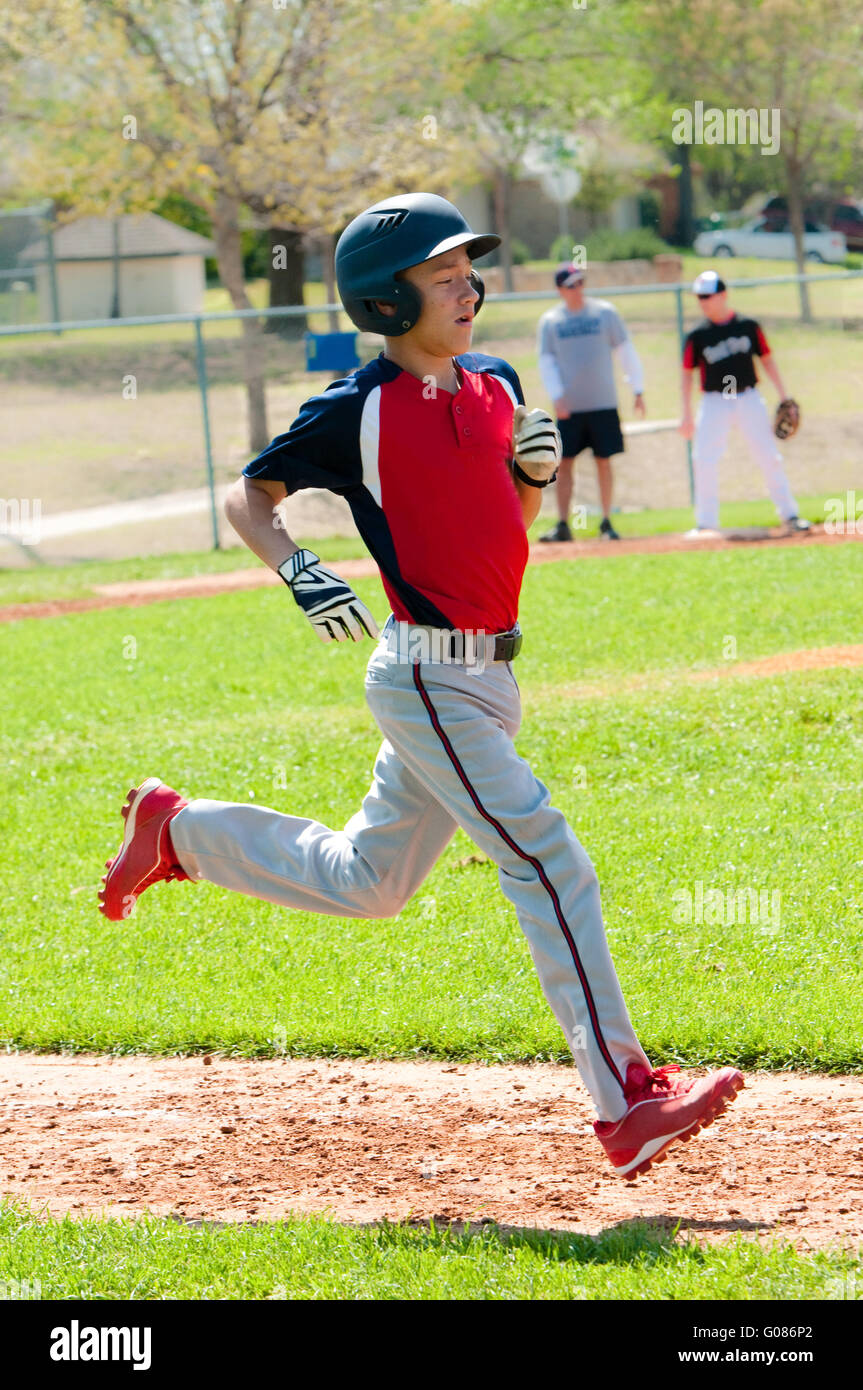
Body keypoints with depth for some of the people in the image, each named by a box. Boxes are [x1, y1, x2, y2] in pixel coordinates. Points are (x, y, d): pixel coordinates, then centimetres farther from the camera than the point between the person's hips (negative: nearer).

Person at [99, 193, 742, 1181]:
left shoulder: (495, 387, 9)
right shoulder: (360, 411, -11)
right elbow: (247, 496, -2)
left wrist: (536, 471, -2)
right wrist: (301, 573, -19)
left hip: (486, 677, 8)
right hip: (426, 680, -8)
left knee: (363, 881, 20)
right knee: (552, 868, -15)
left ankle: (176, 830, 36)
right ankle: (626, 1105, -16)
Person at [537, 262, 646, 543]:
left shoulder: (605, 312, 1)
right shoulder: (550, 321, 3)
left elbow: (626, 351, 5)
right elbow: (546, 362, 3)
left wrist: (638, 391, 2)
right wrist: (557, 396, -11)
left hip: (603, 404, 0)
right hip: (569, 408, 0)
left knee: (604, 462, 3)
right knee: (564, 464, -2)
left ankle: (606, 523, 11)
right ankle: (562, 525, 1)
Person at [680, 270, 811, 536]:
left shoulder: (748, 326, 1)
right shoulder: (698, 335, 0)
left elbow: (766, 359, 7)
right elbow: (687, 372, 5)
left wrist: (783, 396, 3)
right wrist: (687, 414, 1)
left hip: (749, 399, 0)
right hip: (714, 402, 0)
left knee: (769, 457, 1)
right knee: (704, 461, -8)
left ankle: (789, 516, 9)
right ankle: (706, 523, 0)